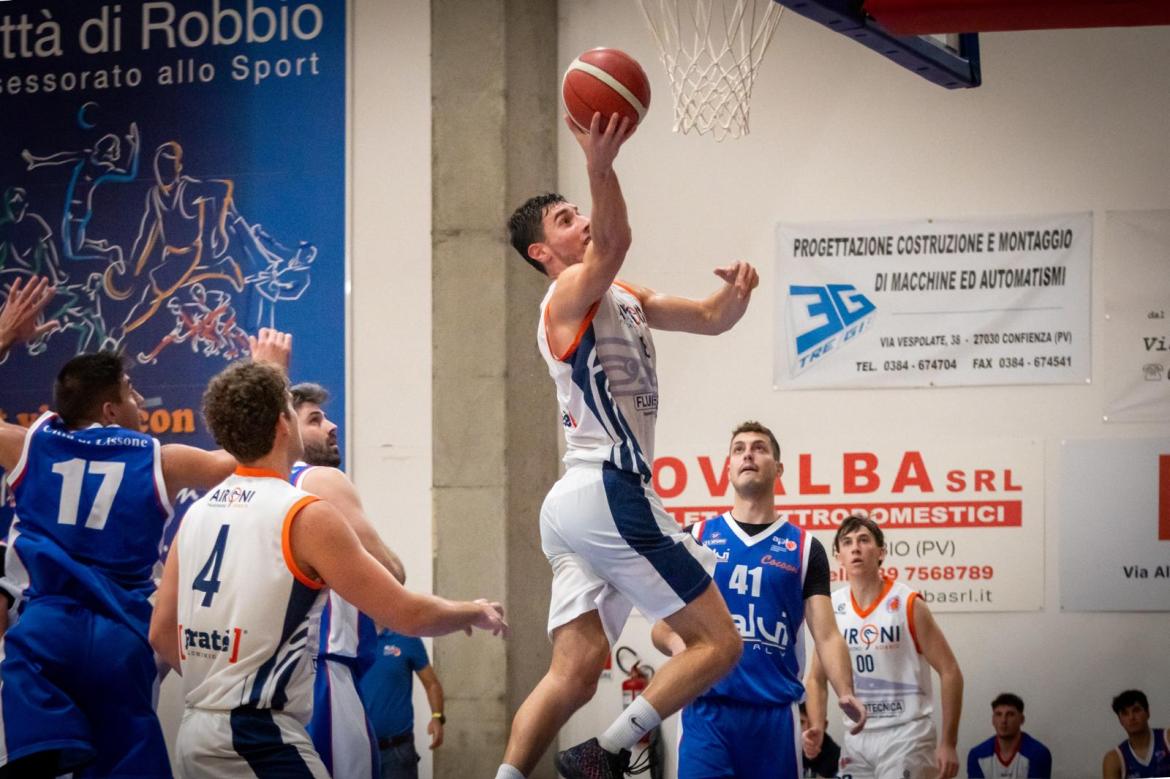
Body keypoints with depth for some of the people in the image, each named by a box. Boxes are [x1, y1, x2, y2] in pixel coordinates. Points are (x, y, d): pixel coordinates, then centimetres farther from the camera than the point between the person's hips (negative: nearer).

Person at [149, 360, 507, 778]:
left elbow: (161, 633, 15)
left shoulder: (197, 513, 10)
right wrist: (475, 613, 11)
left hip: (194, 732, 8)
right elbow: (408, 614, -8)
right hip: (260, 739, -8)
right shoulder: (306, 518, -10)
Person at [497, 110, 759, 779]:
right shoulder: (572, 292, -6)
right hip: (607, 492, -9)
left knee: (576, 671, 3)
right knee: (719, 643, -6)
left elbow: (711, 319, 22)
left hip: (578, 503, 9)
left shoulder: (624, 298, 22)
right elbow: (614, 241, -29)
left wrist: (735, 291, -2)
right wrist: (601, 164, -47)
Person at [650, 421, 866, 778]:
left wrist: (845, 694, -17)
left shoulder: (804, 548, 9)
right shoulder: (696, 538, 10)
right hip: (707, 709, -1)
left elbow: (826, 634, 2)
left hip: (776, 712, 1)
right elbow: (663, 625, 9)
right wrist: (675, 642, -16)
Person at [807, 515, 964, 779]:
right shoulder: (831, 609, 4)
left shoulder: (909, 605, -9)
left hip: (905, 734, -5)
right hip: (857, 736, 5)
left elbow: (950, 673, -7)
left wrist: (948, 743, -11)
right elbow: (816, 679, 14)